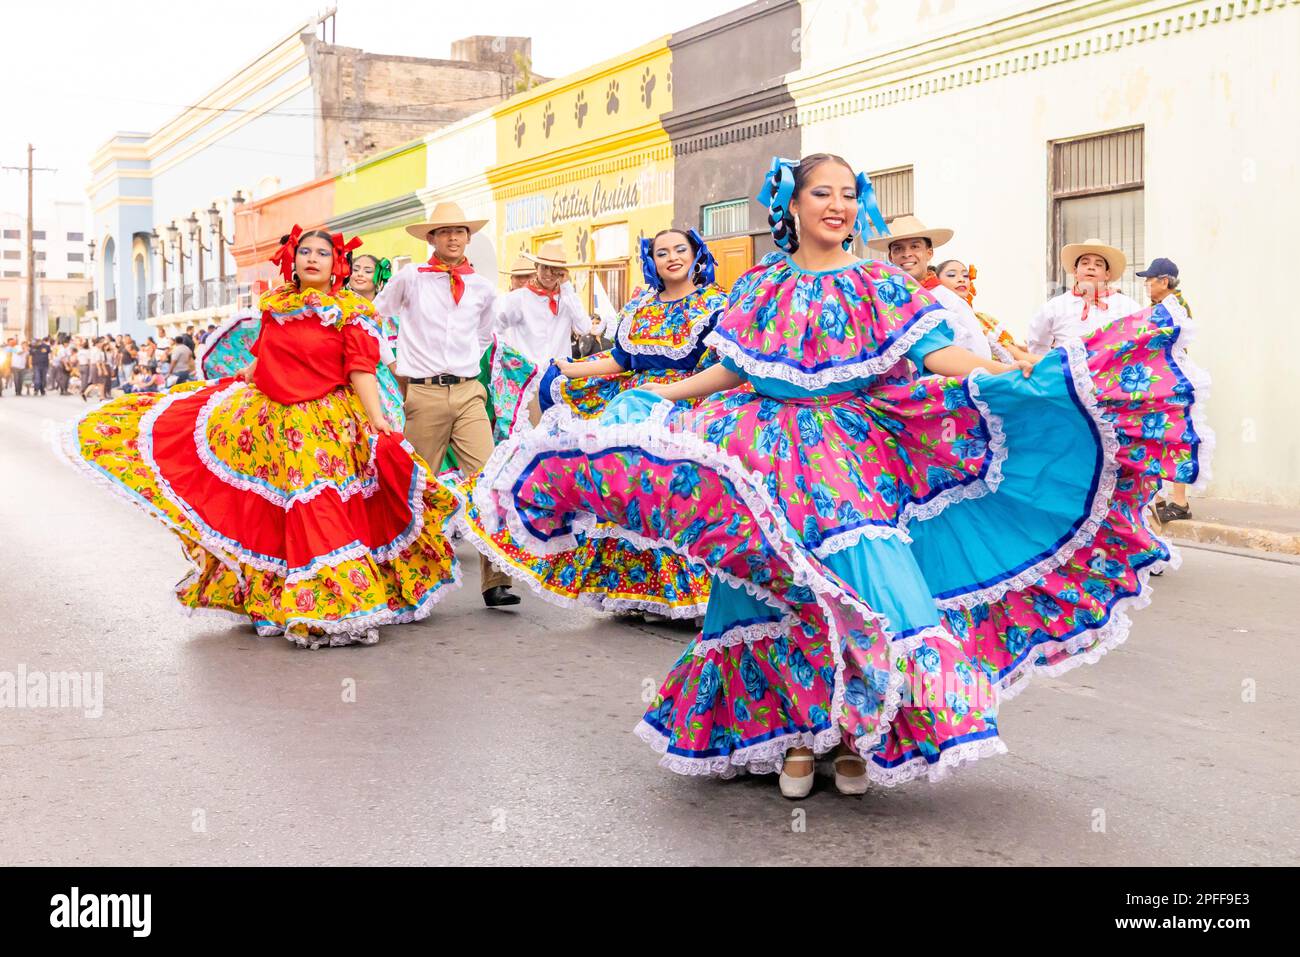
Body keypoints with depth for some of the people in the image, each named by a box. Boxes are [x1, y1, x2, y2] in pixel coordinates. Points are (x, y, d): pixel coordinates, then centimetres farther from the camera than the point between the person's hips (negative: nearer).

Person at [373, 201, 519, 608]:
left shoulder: (482, 288, 11)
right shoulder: (409, 278, 2)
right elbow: (375, 317, 16)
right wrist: (394, 361, 14)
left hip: (469, 393, 2)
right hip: (424, 394, -2)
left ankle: (494, 581, -9)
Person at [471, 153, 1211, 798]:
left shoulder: (879, 284, 3)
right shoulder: (762, 287, 10)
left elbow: (936, 353, -7)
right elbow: (732, 372, 13)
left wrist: (1005, 374, -22)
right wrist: (654, 395, 11)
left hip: (854, 457, -2)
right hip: (773, 455, 2)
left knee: (861, 586, -10)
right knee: (782, 592, 1)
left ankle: (857, 735, 5)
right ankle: (795, 733, 14)